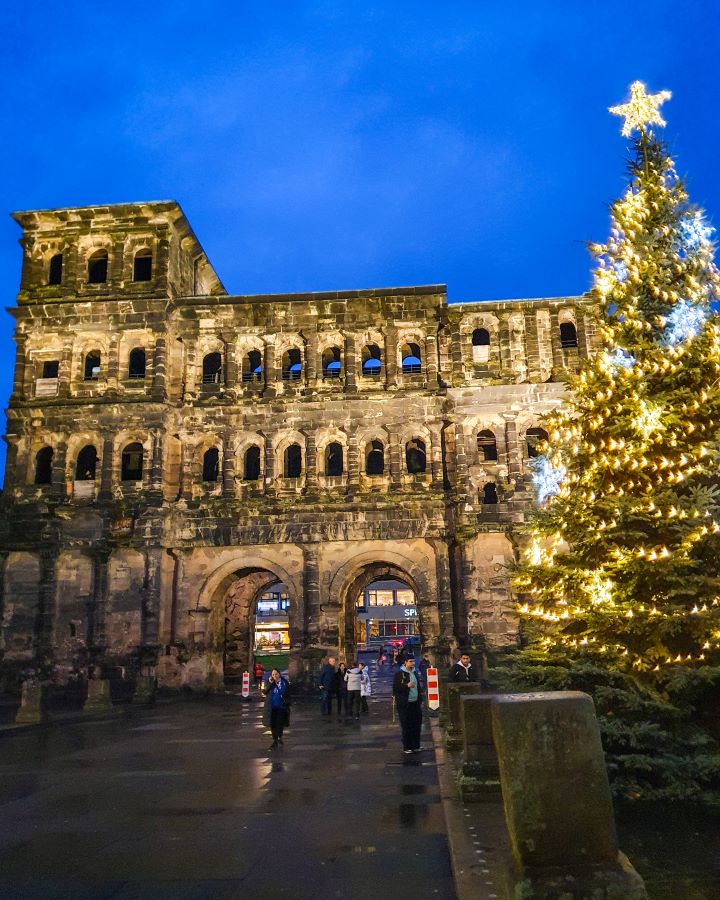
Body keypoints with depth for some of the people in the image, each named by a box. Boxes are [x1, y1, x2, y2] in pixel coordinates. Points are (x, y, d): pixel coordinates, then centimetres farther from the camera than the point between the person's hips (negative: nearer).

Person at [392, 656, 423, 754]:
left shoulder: (415, 673, 14)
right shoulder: (399, 673, -7)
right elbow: (395, 688, -11)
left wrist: (420, 700, 16)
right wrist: (407, 686, -21)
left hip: (415, 703, 6)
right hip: (404, 705, -6)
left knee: (417, 725, 7)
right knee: (406, 727, -2)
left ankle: (415, 746, 17)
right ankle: (407, 748, 7)